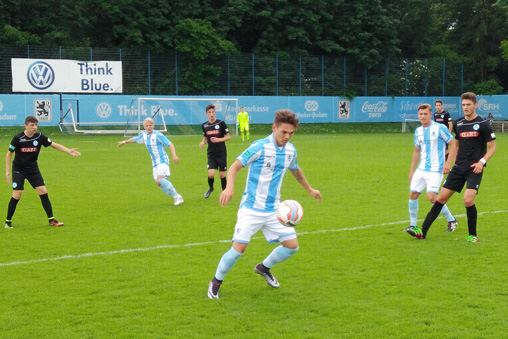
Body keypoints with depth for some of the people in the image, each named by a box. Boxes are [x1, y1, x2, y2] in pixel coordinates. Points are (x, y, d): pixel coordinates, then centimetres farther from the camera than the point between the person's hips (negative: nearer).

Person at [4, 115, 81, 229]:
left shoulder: (39, 137, -9)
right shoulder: (18, 138, -17)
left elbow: (54, 145, -3)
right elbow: (9, 153, -6)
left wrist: (69, 151, -15)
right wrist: (7, 171, -9)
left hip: (33, 169, 3)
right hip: (18, 170, -3)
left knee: (43, 191, -5)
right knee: (17, 195, -10)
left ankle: (51, 220, 3)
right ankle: (8, 221, 7)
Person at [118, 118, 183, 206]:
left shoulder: (158, 135, -14)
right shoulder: (144, 135, 8)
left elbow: (170, 144, -16)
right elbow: (135, 139, 29)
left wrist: (174, 156, -29)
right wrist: (124, 142, 43)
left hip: (162, 160, -8)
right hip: (155, 163, 8)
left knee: (160, 178, -27)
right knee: (159, 183, 3)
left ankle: (177, 197, -20)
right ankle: (176, 197, 14)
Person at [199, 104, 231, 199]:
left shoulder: (221, 123, -7)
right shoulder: (204, 125, 3)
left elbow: (228, 137, -2)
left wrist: (219, 140, -18)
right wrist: (203, 142, -4)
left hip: (221, 153, -2)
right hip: (211, 153, 2)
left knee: (222, 175, 1)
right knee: (211, 174, -11)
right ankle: (210, 188, 19)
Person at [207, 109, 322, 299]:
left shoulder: (290, 150, 3)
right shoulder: (260, 147, -16)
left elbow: (296, 171, 25)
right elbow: (235, 166, -15)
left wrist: (309, 189, 36)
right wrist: (229, 187, -32)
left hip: (274, 209, 6)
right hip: (251, 207, -6)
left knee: (292, 245, 2)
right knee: (239, 249, -14)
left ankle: (264, 268, 30)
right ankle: (216, 282, 11)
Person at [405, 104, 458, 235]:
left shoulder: (440, 128, -8)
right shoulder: (418, 131, 11)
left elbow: (453, 145, -5)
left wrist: (448, 163, -14)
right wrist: (412, 171, 19)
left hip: (435, 170, -6)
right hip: (421, 169, 6)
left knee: (432, 197, -14)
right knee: (413, 194, 0)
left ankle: (452, 220, 7)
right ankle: (413, 225, 13)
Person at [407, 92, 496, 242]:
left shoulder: (483, 124, -7)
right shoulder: (458, 124, 7)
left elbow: (492, 147, -3)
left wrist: (482, 161, -17)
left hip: (474, 169, -5)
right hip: (459, 167, 5)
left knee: (468, 200, -20)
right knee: (441, 197, 2)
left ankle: (472, 235, 1)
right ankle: (423, 231, 7)